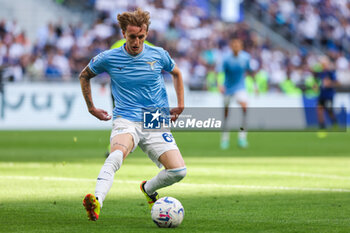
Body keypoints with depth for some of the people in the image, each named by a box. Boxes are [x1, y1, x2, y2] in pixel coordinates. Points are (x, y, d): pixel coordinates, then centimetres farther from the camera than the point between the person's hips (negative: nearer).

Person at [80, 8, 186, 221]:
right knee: (116, 155, -36)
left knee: (179, 171, -14)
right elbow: (85, 75, 18)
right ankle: (97, 203, -53)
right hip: (126, 121, -2)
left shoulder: (158, 55, 3)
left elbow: (176, 73, 24)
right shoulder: (109, 58, -1)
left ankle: (149, 189, 19)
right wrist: (91, 108, 16)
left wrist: (180, 105, 18)